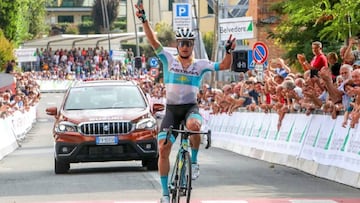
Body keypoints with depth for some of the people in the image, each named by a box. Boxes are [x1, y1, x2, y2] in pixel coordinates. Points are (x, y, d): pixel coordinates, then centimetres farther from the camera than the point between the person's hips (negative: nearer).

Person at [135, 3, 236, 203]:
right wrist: (144, 20, -17)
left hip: (191, 107, -1)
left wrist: (228, 51, -18)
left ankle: (194, 160, -11)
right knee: (163, 148, -8)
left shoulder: (200, 64, 3)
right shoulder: (169, 60, 3)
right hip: (171, 108, 1)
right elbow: (153, 41, -6)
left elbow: (224, 66, 0)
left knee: (194, 125, -38)